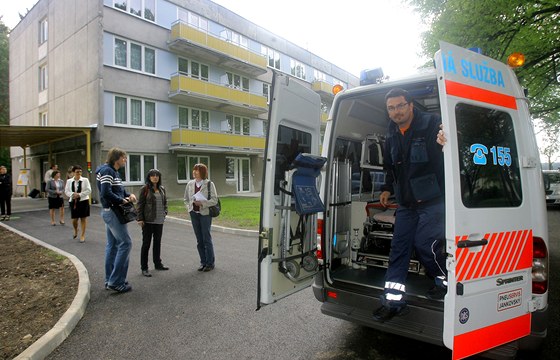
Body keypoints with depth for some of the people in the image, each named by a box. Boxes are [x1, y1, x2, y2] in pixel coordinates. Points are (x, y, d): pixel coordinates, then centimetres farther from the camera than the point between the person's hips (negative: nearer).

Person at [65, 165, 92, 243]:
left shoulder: (85, 180, -3)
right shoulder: (69, 181, 5)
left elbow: (88, 190, -8)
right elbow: (66, 191, 4)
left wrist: (79, 194, -17)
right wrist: (73, 194, -15)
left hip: (83, 201, -2)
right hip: (73, 202, 2)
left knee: (83, 218, 2)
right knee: (74, 219, 4)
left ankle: (83, 235, 13)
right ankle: (75, 230, 36)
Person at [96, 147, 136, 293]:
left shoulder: (114, 172, 16)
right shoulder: (107, 171, -15)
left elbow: (119, 190, 20)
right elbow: (106, 193, -25)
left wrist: (129, 195, 1)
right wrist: (122, 201, -15)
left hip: (110, 212, 11)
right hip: (112, 211, -11)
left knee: (112, 245, 13)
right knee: (125, 243, -8)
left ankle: (110, 280, 20)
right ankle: (116, 281, -3)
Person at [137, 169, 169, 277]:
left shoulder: (162, 189, 10)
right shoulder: (145, 189, -7)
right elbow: (140, 204, -9)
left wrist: (165, 212, 8)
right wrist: (140, 219, -13)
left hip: (159, 220, 6)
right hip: (148, 221, -6)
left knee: (158, 242, 16)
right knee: (146, 243, 0)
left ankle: (158, 263, 29)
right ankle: (144, 268, 8)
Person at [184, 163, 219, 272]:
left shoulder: (209, 184, -6)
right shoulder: (190, 184, 6)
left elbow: (214, 200, -9)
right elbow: (186, 199, 16)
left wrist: (202, 203, -19)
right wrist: (189, 208, 2)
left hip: (205, 213, -4)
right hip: (194, 214, 4)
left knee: (207, 238, -1)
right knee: (199, 240, 10)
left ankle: (210, 263, 11)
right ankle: (203, 262, 22)